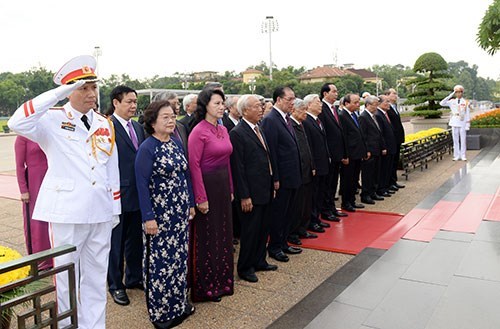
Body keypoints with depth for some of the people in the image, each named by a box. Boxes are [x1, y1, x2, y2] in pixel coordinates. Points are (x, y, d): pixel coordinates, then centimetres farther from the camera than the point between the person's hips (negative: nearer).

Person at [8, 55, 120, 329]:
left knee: (96, 276, 15)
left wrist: (115, 208, 11)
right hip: (66, 212, -4)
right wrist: (59, 93, -24)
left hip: (100, 212, 4)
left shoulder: (105, 124, 9)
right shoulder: (52, 119, -4)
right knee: (66, 276, 10)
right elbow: (17, 123, -26)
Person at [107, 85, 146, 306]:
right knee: (116, 242, 9)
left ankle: (134, 277, 36)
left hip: (137, 194, 7)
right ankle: (116, 285, 26)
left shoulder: (138, 127, 11)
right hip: (118, 194, -7)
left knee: (136, 239, 18)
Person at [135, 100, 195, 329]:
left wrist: (191, 204, 11)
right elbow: (142, 185, -14)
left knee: (179, 257, 15)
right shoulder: (147, 148, -12)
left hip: (180, 212, 7)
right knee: (160, 261, 5)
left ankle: (179, 303, 32)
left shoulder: (177, 143, 7)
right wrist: (148, 217, -17)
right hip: (159, 215, -7)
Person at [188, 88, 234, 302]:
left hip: (223, 186, 8)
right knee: (206, 236, 5)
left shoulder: (223, 130, 9)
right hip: (207, 186, -8)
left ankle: (222, 280, 34)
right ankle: (205, 287, 23)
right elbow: (194, 165, -17)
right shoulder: (198, 131, -14)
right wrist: (201, 198, -18)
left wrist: (230, 189, 12)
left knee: (223, 233, 17)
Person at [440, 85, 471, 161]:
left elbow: (468, 114, 1)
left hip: (462, 124, -2)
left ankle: (463, 156, 9)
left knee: (463, 140, 1)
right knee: (455, 140, 5)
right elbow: (442, 103, -6)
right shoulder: (452, 102, 6)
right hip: (454, 123, 2)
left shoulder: (466, 102, 1)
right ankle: (457, 156, 11)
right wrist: (450, 95, -9)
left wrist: (467, 125, -5)